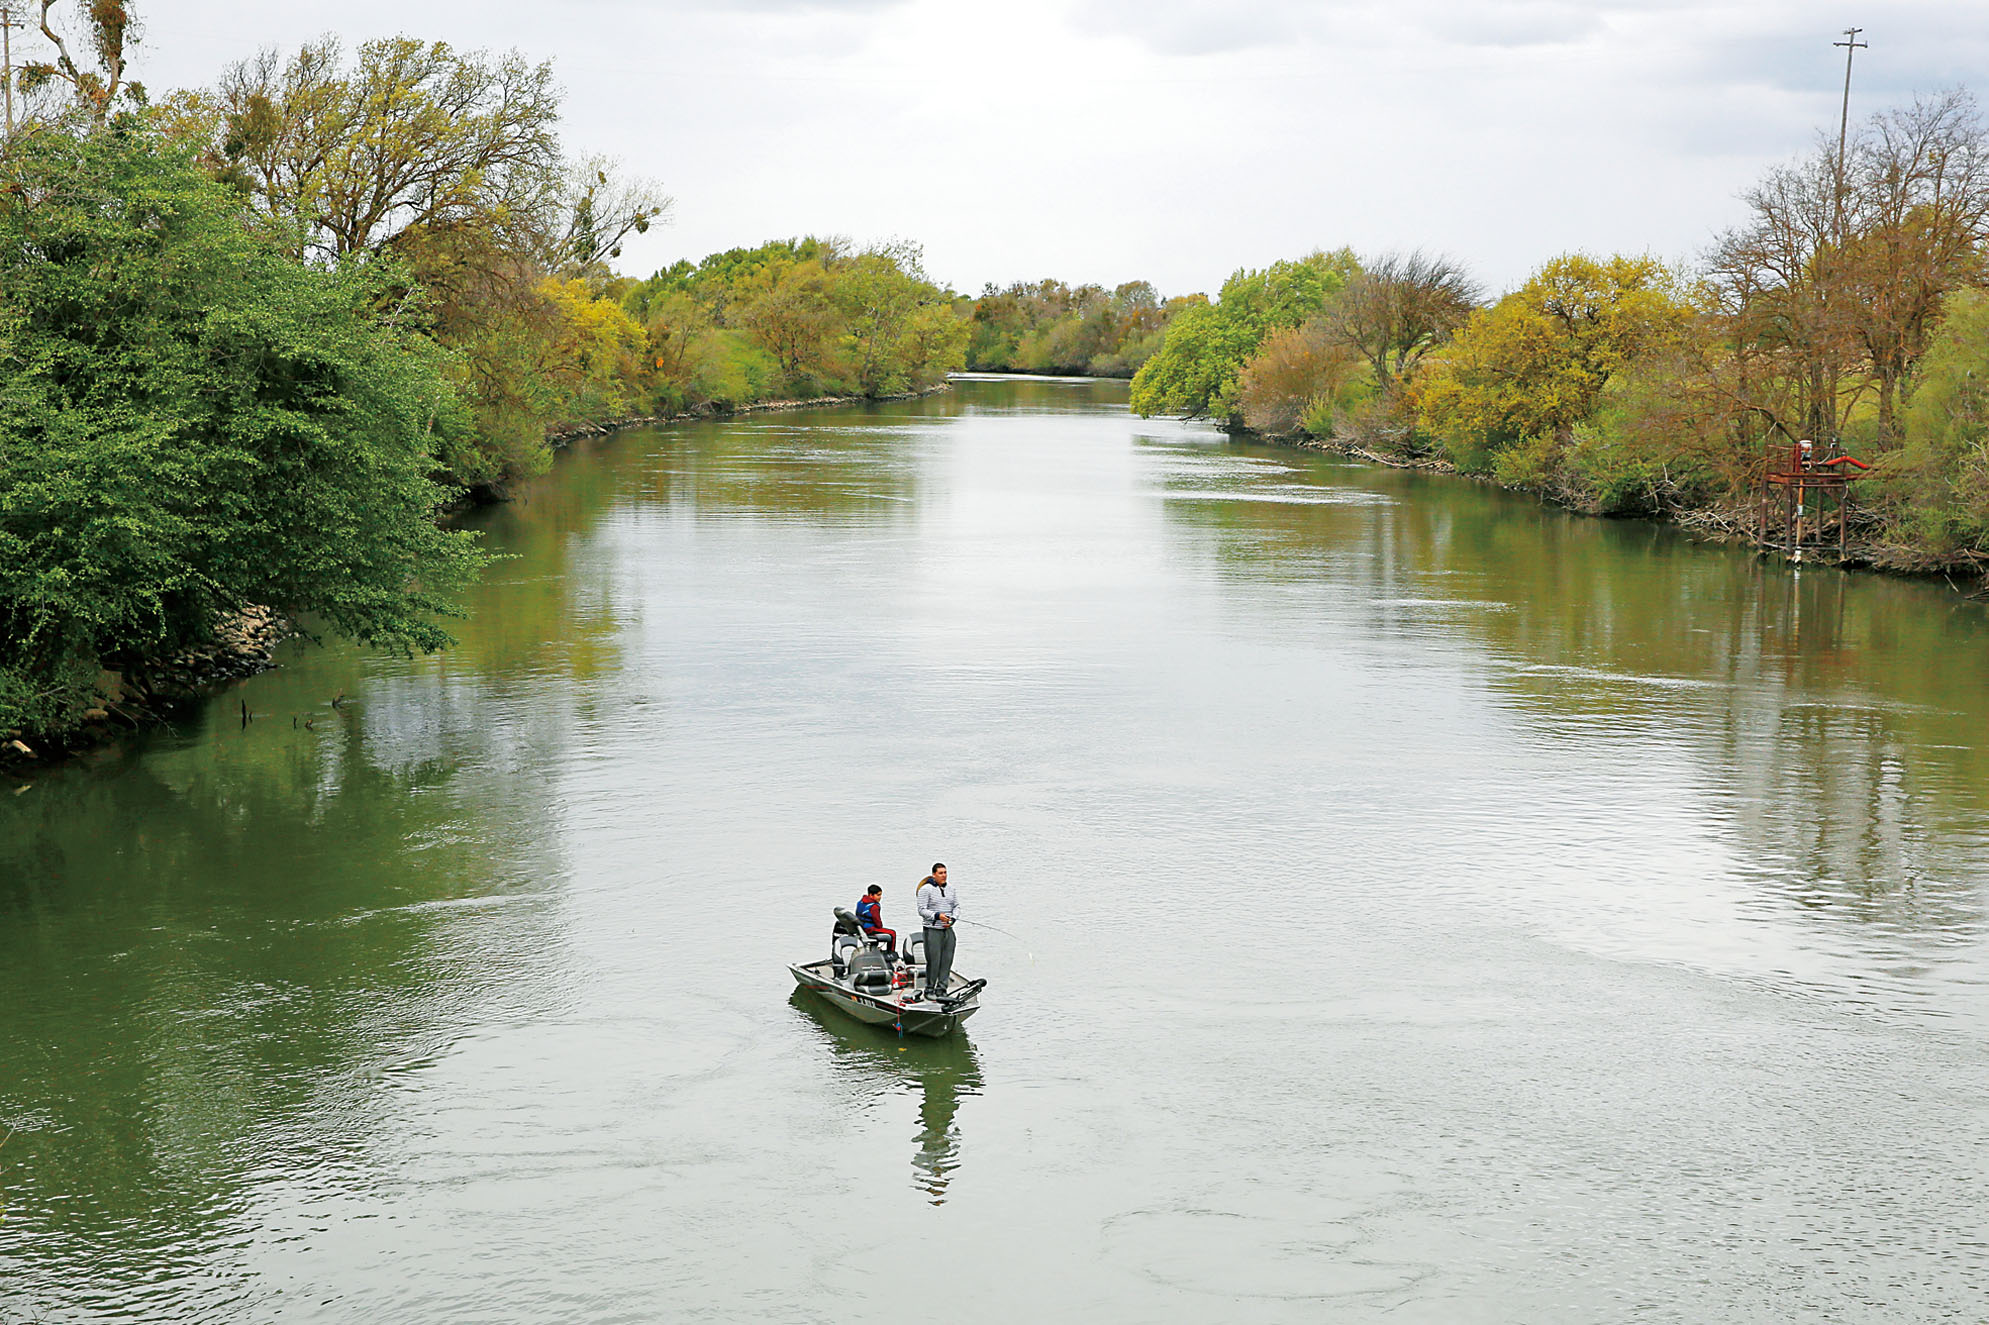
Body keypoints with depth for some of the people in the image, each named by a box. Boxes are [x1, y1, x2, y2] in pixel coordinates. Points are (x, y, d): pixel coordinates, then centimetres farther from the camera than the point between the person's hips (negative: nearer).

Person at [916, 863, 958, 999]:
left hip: (948, 930, 6)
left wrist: (952, 919, -1)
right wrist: (937, 916, -23)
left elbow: (956, 906, 18)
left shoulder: (950, 889, 12)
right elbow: (922, 910, -10)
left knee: (947, 961, 4)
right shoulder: (926, 889, -7)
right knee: (933, 961, -8)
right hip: (932, 930, -6)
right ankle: (929, 990, 3)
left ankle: (941, 989, 11)